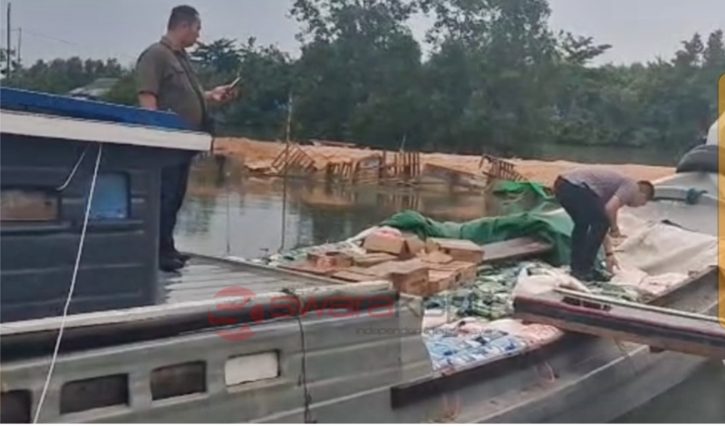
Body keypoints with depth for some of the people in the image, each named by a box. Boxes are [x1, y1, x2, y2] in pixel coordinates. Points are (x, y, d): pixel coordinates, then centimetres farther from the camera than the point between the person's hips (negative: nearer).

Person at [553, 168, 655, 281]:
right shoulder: (631, 186, 7)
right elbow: (609, 208, -11)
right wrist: (614, 228, 8)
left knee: (582, 224, 27)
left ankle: (577, 267, 32)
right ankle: (583, 270, 6)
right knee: (601, 224, 4)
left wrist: (609, 254, 39)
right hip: (575, 187, -9)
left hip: (562, 185, 10)